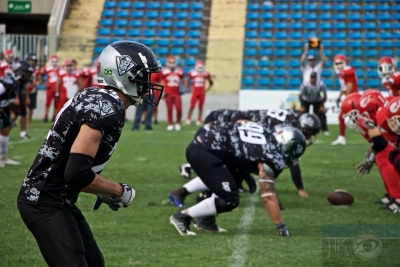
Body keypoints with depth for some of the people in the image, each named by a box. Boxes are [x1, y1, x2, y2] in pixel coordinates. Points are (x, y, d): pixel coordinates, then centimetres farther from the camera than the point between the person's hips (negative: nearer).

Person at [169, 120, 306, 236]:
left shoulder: (268, 130, 8)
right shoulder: (272, 157, -12)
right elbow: (268, 196, -10)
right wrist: (281, 226, -3)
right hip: (203, 152, -9)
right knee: (229, 201, -5)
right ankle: (182, 217, 3)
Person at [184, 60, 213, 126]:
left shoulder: (206, 74, 2)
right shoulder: (192, 73, -3)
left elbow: (211, 82, 15)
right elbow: (187, 81, 11)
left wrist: (207, 89, 4)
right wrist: (186, 88, -1)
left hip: (202, 93, 2)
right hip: (194, 92, -2)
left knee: (200, 107, 5)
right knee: (192, 106, -6)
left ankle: (199, 121, 11)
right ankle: (188, 120, 2)